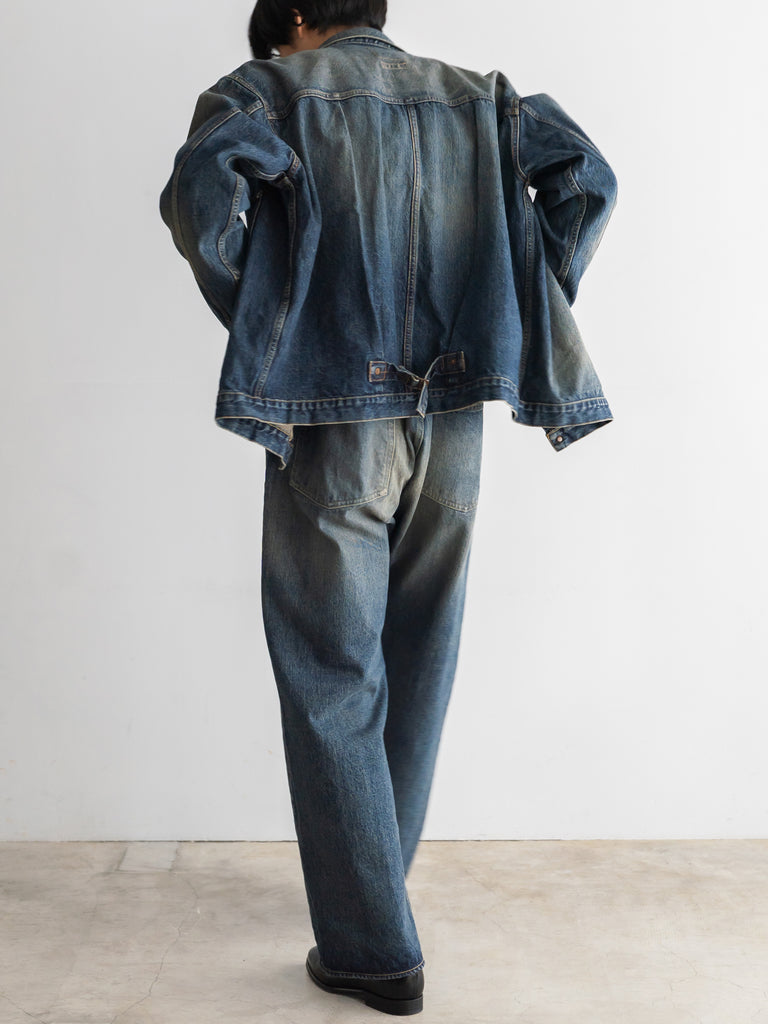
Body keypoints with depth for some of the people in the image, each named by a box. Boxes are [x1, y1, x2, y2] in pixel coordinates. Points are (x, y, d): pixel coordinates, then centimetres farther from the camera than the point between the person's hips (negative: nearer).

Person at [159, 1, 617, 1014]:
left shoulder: (274, 85, 4)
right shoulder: (476, 96, 17)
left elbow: (201, 185, -16)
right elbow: (585, 174, 3)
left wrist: (255, 315, -4)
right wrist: (520, 317, 5)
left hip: (333, 422, -4)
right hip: (450, 426, 5)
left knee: (333, 684, 3)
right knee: (415, 674, 16)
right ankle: (369, 897, 33)